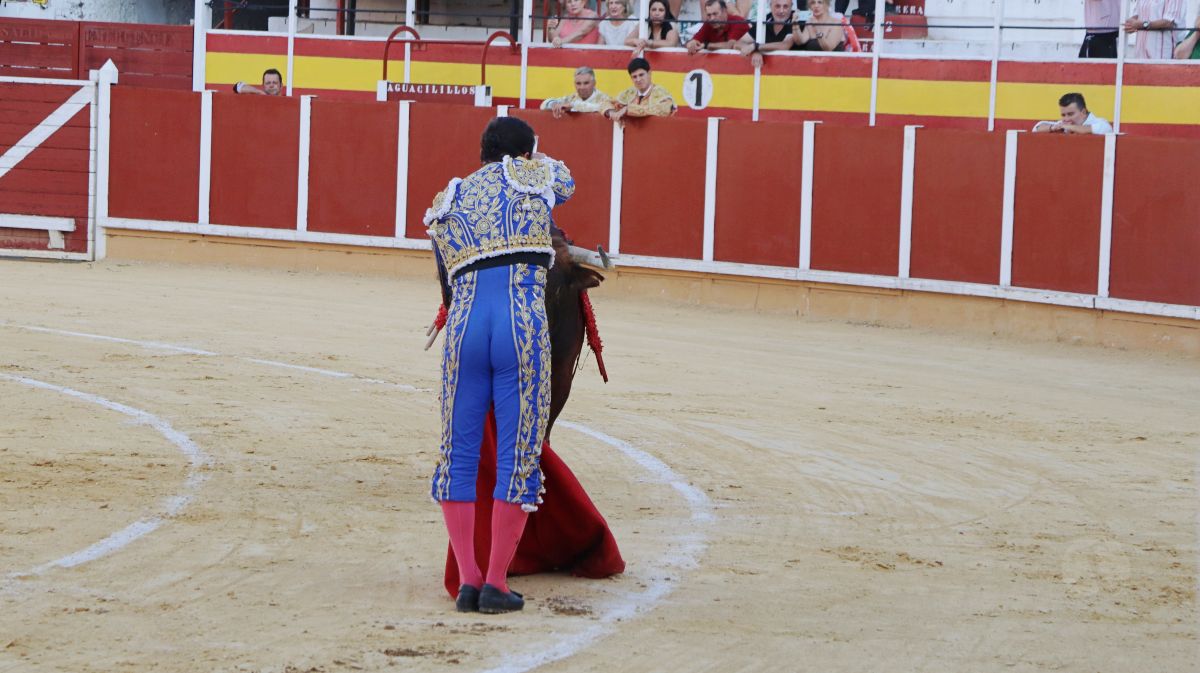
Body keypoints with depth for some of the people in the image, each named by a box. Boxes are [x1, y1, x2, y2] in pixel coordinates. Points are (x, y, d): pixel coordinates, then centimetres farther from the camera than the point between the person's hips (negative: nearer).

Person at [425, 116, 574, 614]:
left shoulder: (446, 202, 21)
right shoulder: (532, 176, 13)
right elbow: (566, 183, 38)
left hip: (464, 322, 3)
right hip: (524, 322, -3)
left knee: (459, 454, 12)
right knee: (517, 456, 3)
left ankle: (467, 581, 9)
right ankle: (496, 584, 2)